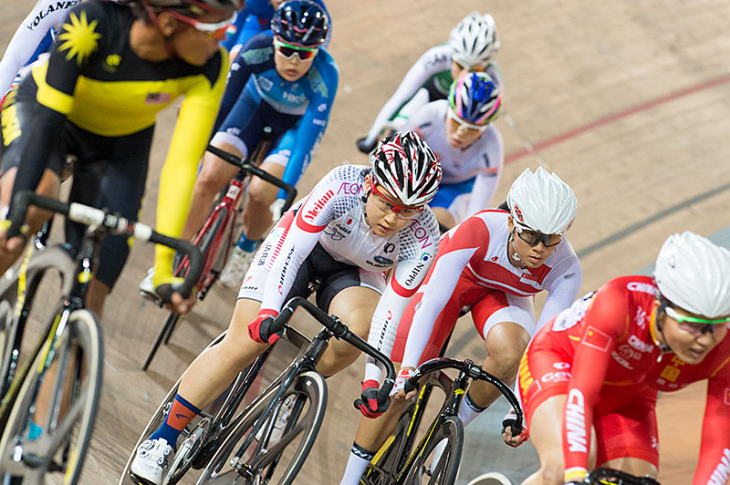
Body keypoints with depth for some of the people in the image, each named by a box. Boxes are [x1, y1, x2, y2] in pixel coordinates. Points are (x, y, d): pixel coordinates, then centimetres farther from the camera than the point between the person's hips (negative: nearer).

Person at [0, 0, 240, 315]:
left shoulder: (208, 67, -30)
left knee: (89, 298, -8)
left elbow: (182, 164, -29)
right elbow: (48, 118, -37)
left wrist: (165, 263, -33)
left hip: (122, 145, 2)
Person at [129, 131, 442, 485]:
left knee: (356, 328, -33)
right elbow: (293, 249, -37)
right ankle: (162, 439, -2)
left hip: (356, 270, 1)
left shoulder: (422, 238, -30)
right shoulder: (343, 186, -35)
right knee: (242, 346, -14)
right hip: (304, 243, -1)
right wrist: (269, 310, -48)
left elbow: (393, 308, -27)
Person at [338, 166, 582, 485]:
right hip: (454, 278, -1)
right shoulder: (480, 229, -39)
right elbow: (432, 302, -41)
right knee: (398, 390, -12)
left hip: (504, 294, 2)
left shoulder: (566, 270, -31)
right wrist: (408, 369, -49)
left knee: (510, 354, -34)